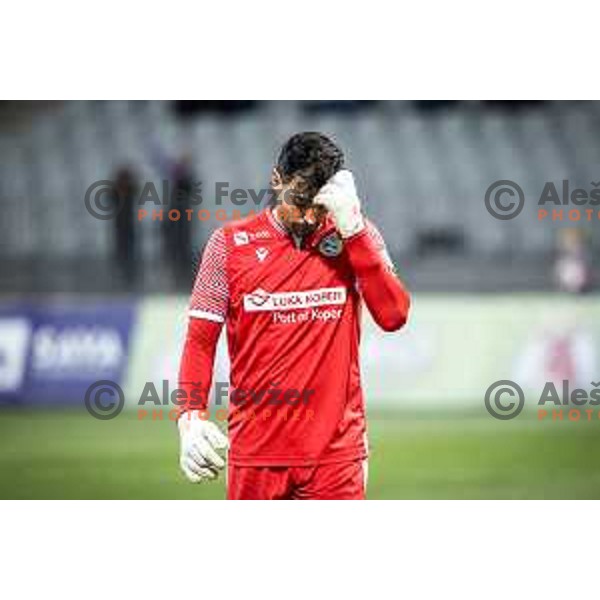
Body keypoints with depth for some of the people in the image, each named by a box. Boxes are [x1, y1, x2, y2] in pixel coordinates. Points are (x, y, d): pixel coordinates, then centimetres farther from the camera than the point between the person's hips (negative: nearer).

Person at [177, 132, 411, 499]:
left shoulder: (357, 237, 5)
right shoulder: (231, 243, 3)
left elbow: (393, 316, -10)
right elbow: (201, 340, 5)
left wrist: (352, 228, -14)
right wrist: (191, 418, -10)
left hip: (336, 451, 0)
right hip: (256, 451, 0)